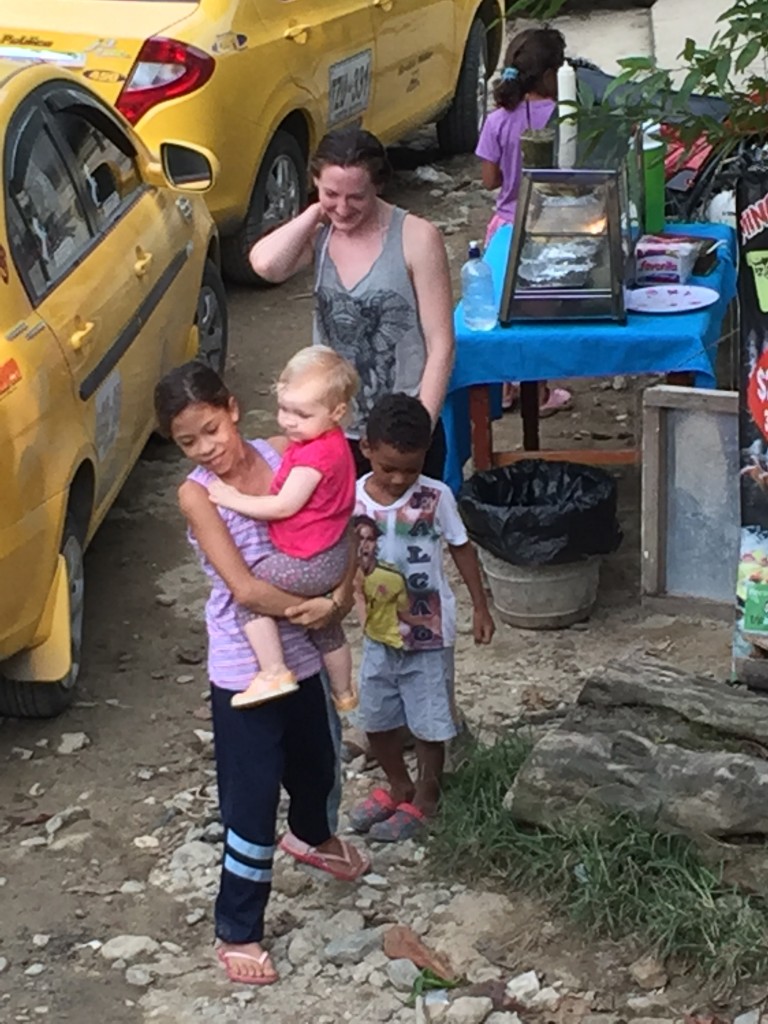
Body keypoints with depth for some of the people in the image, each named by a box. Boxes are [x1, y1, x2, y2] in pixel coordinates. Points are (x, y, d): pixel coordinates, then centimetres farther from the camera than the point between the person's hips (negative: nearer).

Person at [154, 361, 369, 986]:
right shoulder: (197, 494, -20)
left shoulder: (283, 456, -8)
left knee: (317, 763, 28)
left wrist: (341, 595, -17)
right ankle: (237, 931, 17)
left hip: (302, 654, 5)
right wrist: (313, 607, -16)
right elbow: (246, 589, -25)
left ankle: (312, 837, 59)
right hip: (244, 669, -5)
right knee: (253, 801, 0)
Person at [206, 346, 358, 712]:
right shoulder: (330, 442, 4)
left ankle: (274, 673, -7)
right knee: (326, 626, 27)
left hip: (310, 563, -10)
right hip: (335, 556, 10)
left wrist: (233, 499, -17)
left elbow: (284, 506, -24)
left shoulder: (315, 454, -26)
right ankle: (343, 693, 45)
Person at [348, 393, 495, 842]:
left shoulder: (436, 497, -16)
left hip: (429, 632, -3)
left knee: (428, 721, 9)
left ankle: (425, 798, 31)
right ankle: (399, 786, 41)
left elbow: (462, 548, -3)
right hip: (380, 631, 3)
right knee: (377, 717, 17)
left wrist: (481, 607, 1)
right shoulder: (353, 499, -12)